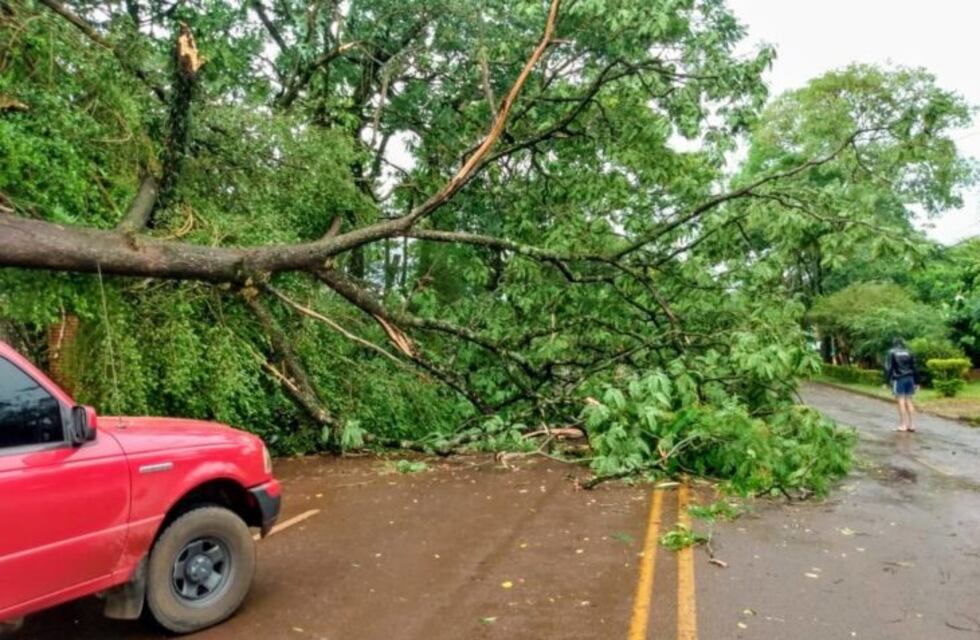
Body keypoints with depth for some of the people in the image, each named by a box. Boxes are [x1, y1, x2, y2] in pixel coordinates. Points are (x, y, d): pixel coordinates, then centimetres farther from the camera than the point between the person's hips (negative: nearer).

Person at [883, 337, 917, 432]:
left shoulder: (891, 353, 2)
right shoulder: (909, 353, 14)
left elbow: (888, 368, -5)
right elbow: (914, 367, 12)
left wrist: (888, 380, -3)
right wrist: (914, 381, 14)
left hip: (899, 379, -4)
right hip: (909, 379, 4)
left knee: (901, 401, -5)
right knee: (908, 401, 7)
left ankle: (903, 425, -8)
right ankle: (910, 424, 7)